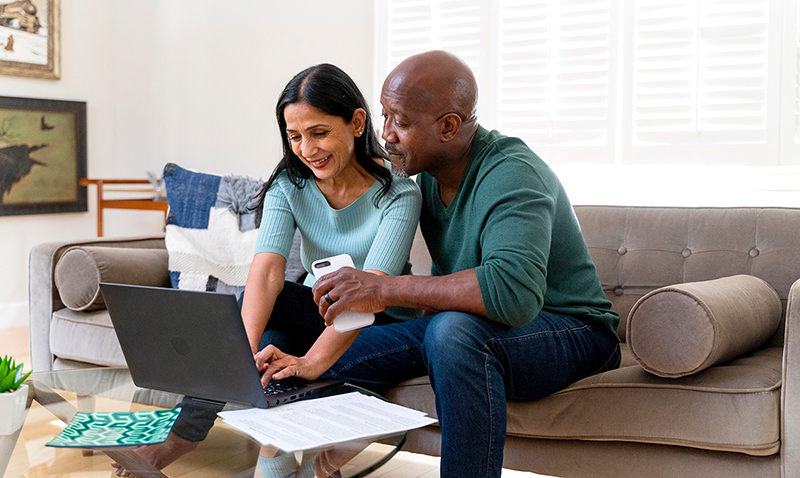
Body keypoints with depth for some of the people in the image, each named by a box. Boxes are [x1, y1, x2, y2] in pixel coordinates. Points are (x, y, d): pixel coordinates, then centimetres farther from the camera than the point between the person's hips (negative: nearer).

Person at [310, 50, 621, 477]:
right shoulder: (428, 173, 1)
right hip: (461, 327, 8)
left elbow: (514, 291, -42)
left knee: (455, 331, -39)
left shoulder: (510, 177, -25)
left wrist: (383, 289, -39)